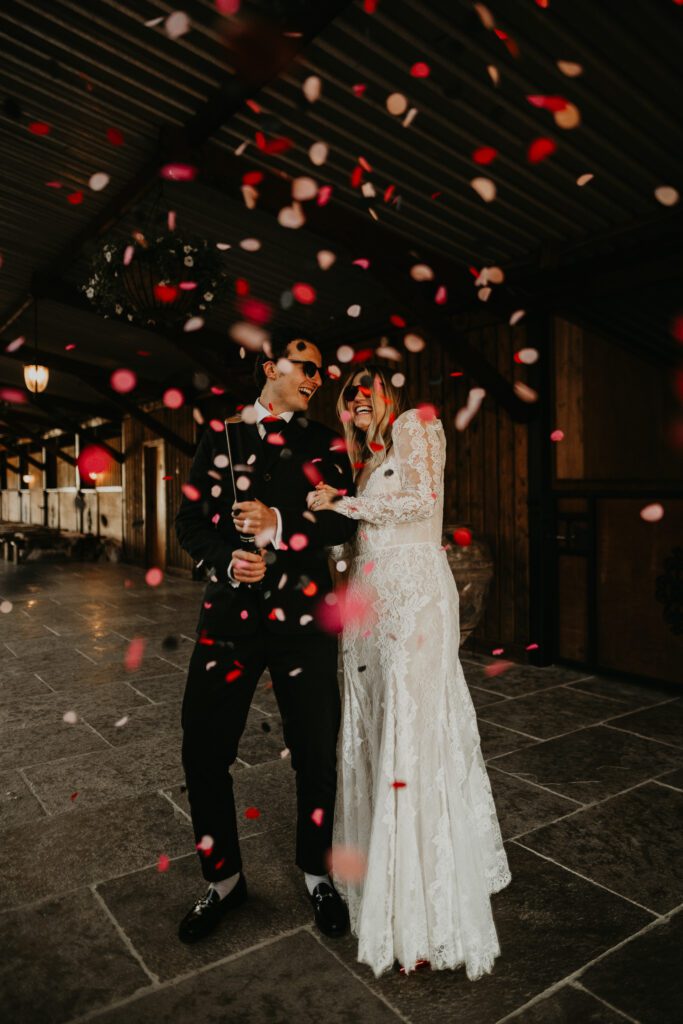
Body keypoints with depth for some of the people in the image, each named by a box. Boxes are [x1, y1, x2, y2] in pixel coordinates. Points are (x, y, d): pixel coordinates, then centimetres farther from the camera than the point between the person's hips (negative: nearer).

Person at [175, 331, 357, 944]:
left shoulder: (325, 443, 7)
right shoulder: (221, 440, 9)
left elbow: (345, 521, -3)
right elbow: (190, 521, 6)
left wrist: (280, 524, -17)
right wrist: (227, 559, -12)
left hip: (303, 616, 0)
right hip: (229, 613, 1)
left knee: (316, 754, 8)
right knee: (204, 753, 6)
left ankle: (317, 873, 35)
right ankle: (224, 878, 32)